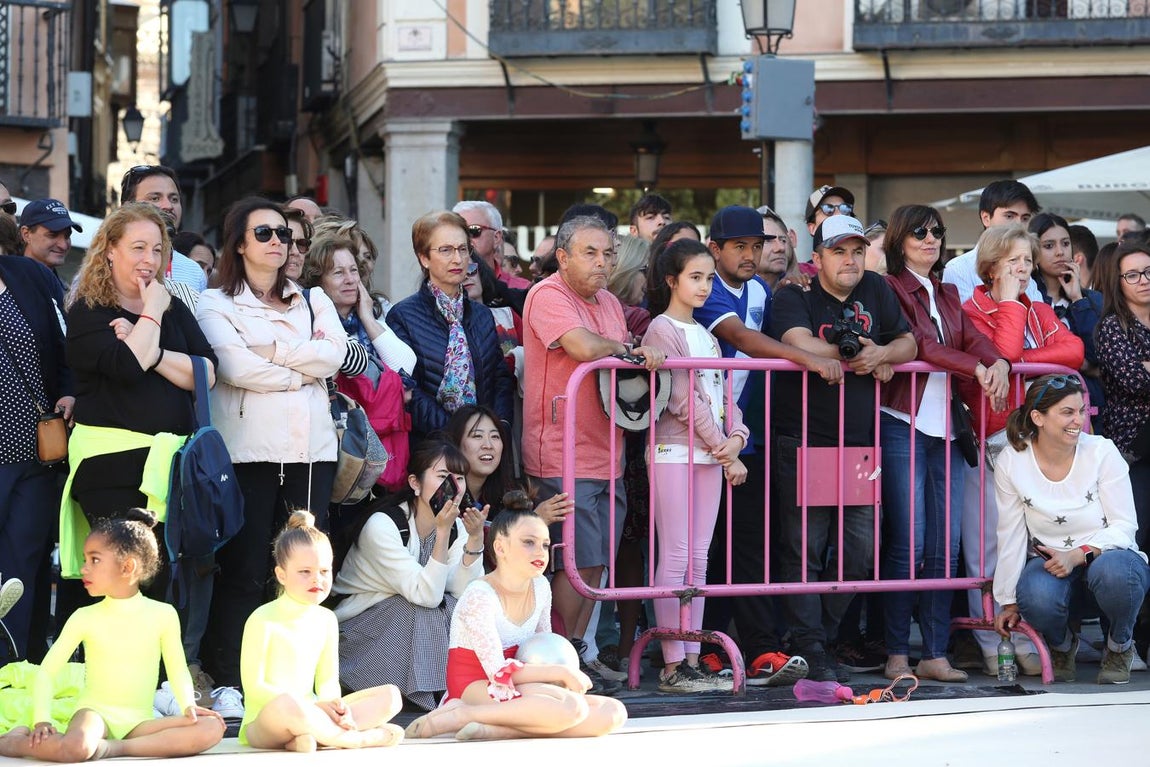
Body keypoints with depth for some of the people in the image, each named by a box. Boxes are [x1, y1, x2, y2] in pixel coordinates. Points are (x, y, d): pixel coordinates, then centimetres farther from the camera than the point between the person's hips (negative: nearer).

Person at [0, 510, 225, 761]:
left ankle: (113, 749, -25)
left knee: (212, 728, -25)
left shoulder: (163, 615, 1)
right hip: (96, 713, -2)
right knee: (75, 747, -40)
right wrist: (42, 721, -13)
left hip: (138, 722, 2)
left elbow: (177, 669, 9)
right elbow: (46, 670, 2)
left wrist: (188, 706, -11)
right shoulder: (85, 618, 1)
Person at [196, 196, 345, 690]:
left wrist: (271, 352, -6)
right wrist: (300, 372, -2)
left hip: (311, 447, 4)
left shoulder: (313, 301, 19)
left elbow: (334, 353, 0)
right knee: (244, 572, -5)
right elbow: (236, 367, -11)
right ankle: (228, 682, 0)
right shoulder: (216, 304, 6)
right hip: (249, 449, -4)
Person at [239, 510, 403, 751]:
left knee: (390, 695, -3)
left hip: (309, 716, 7)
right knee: (286, 705, -42)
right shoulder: (263, 620, -10)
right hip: (263, 726, -7)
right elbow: (254, 686, -15)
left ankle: (317, 735, -24)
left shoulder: (325, 619, 9)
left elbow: (327, 681, 10)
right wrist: (314, 705, -21)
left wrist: (334, 705, -15)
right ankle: (362, 737, -22)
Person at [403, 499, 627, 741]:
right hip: (475, 689, -8)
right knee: (570, 706, -31)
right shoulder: (480, 596, -15)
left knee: (613, 713, -11)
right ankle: (460, 715, -22)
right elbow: (499, 671, -21)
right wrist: (563, 673, -16)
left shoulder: (540, 587, 8)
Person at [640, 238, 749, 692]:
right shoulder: (662, 330, -6)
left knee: (698, 559, 7)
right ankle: (673, 665, -6)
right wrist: (723, 447, -11)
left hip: (711, 454, 8)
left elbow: (722, 394, 15)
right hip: (674, 451, -8)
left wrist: (736, 436, -4)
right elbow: (681, 399, -12)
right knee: (676, 557, -8)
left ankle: (692, 659, 9)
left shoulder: (706, 335, 19)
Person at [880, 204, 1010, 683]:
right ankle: (897, 654, 0)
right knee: (906, 545, -7)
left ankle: (935, 654, 5)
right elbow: (918, 344, -12)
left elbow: (974, 338, 6)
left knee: (945, 547, 2)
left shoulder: (947, 294, 21)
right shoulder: (890, 287, 1)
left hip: (946, 427, 6)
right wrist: (976, 368, -19)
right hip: (903, 424, -6)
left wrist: (999, 362, -15)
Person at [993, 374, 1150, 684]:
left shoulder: (1102, 452, -11)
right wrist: (1009, 602, 2)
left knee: (1112, 571, -38)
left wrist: (1078, 555, -26)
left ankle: (1119, 647, -3)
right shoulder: (1012, 463, -7)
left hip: (1105, 556, -1)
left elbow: (1124, 527, -10)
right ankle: (1062, 646, 5)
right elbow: (1011, 538, 0)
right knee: (1036, 597, -35)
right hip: (1050, 564, 1)